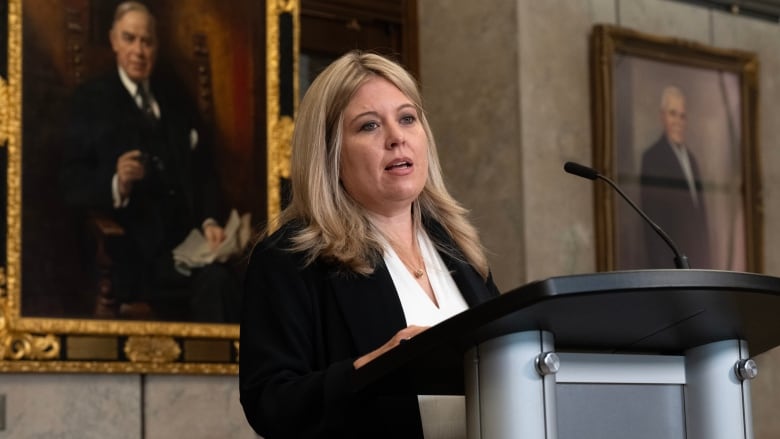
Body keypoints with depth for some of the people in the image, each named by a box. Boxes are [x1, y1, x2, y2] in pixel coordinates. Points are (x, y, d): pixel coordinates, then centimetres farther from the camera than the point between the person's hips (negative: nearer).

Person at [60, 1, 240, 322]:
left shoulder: (175, 102, 25)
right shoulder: (92, 99, 10)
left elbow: (201, 171, 19)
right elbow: (73, 182, 1)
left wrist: (209, 221, -1)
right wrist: (116, 185, -20)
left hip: (187, 235, 5)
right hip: (136, 245, -4)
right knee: (214, 281, -31)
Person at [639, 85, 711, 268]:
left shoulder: (691, 159, 19)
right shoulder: (652, 157, -5)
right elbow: (651, 219, -10)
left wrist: (705, 263, 15)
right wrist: (661, 268, -15)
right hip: (669, 260, -7)